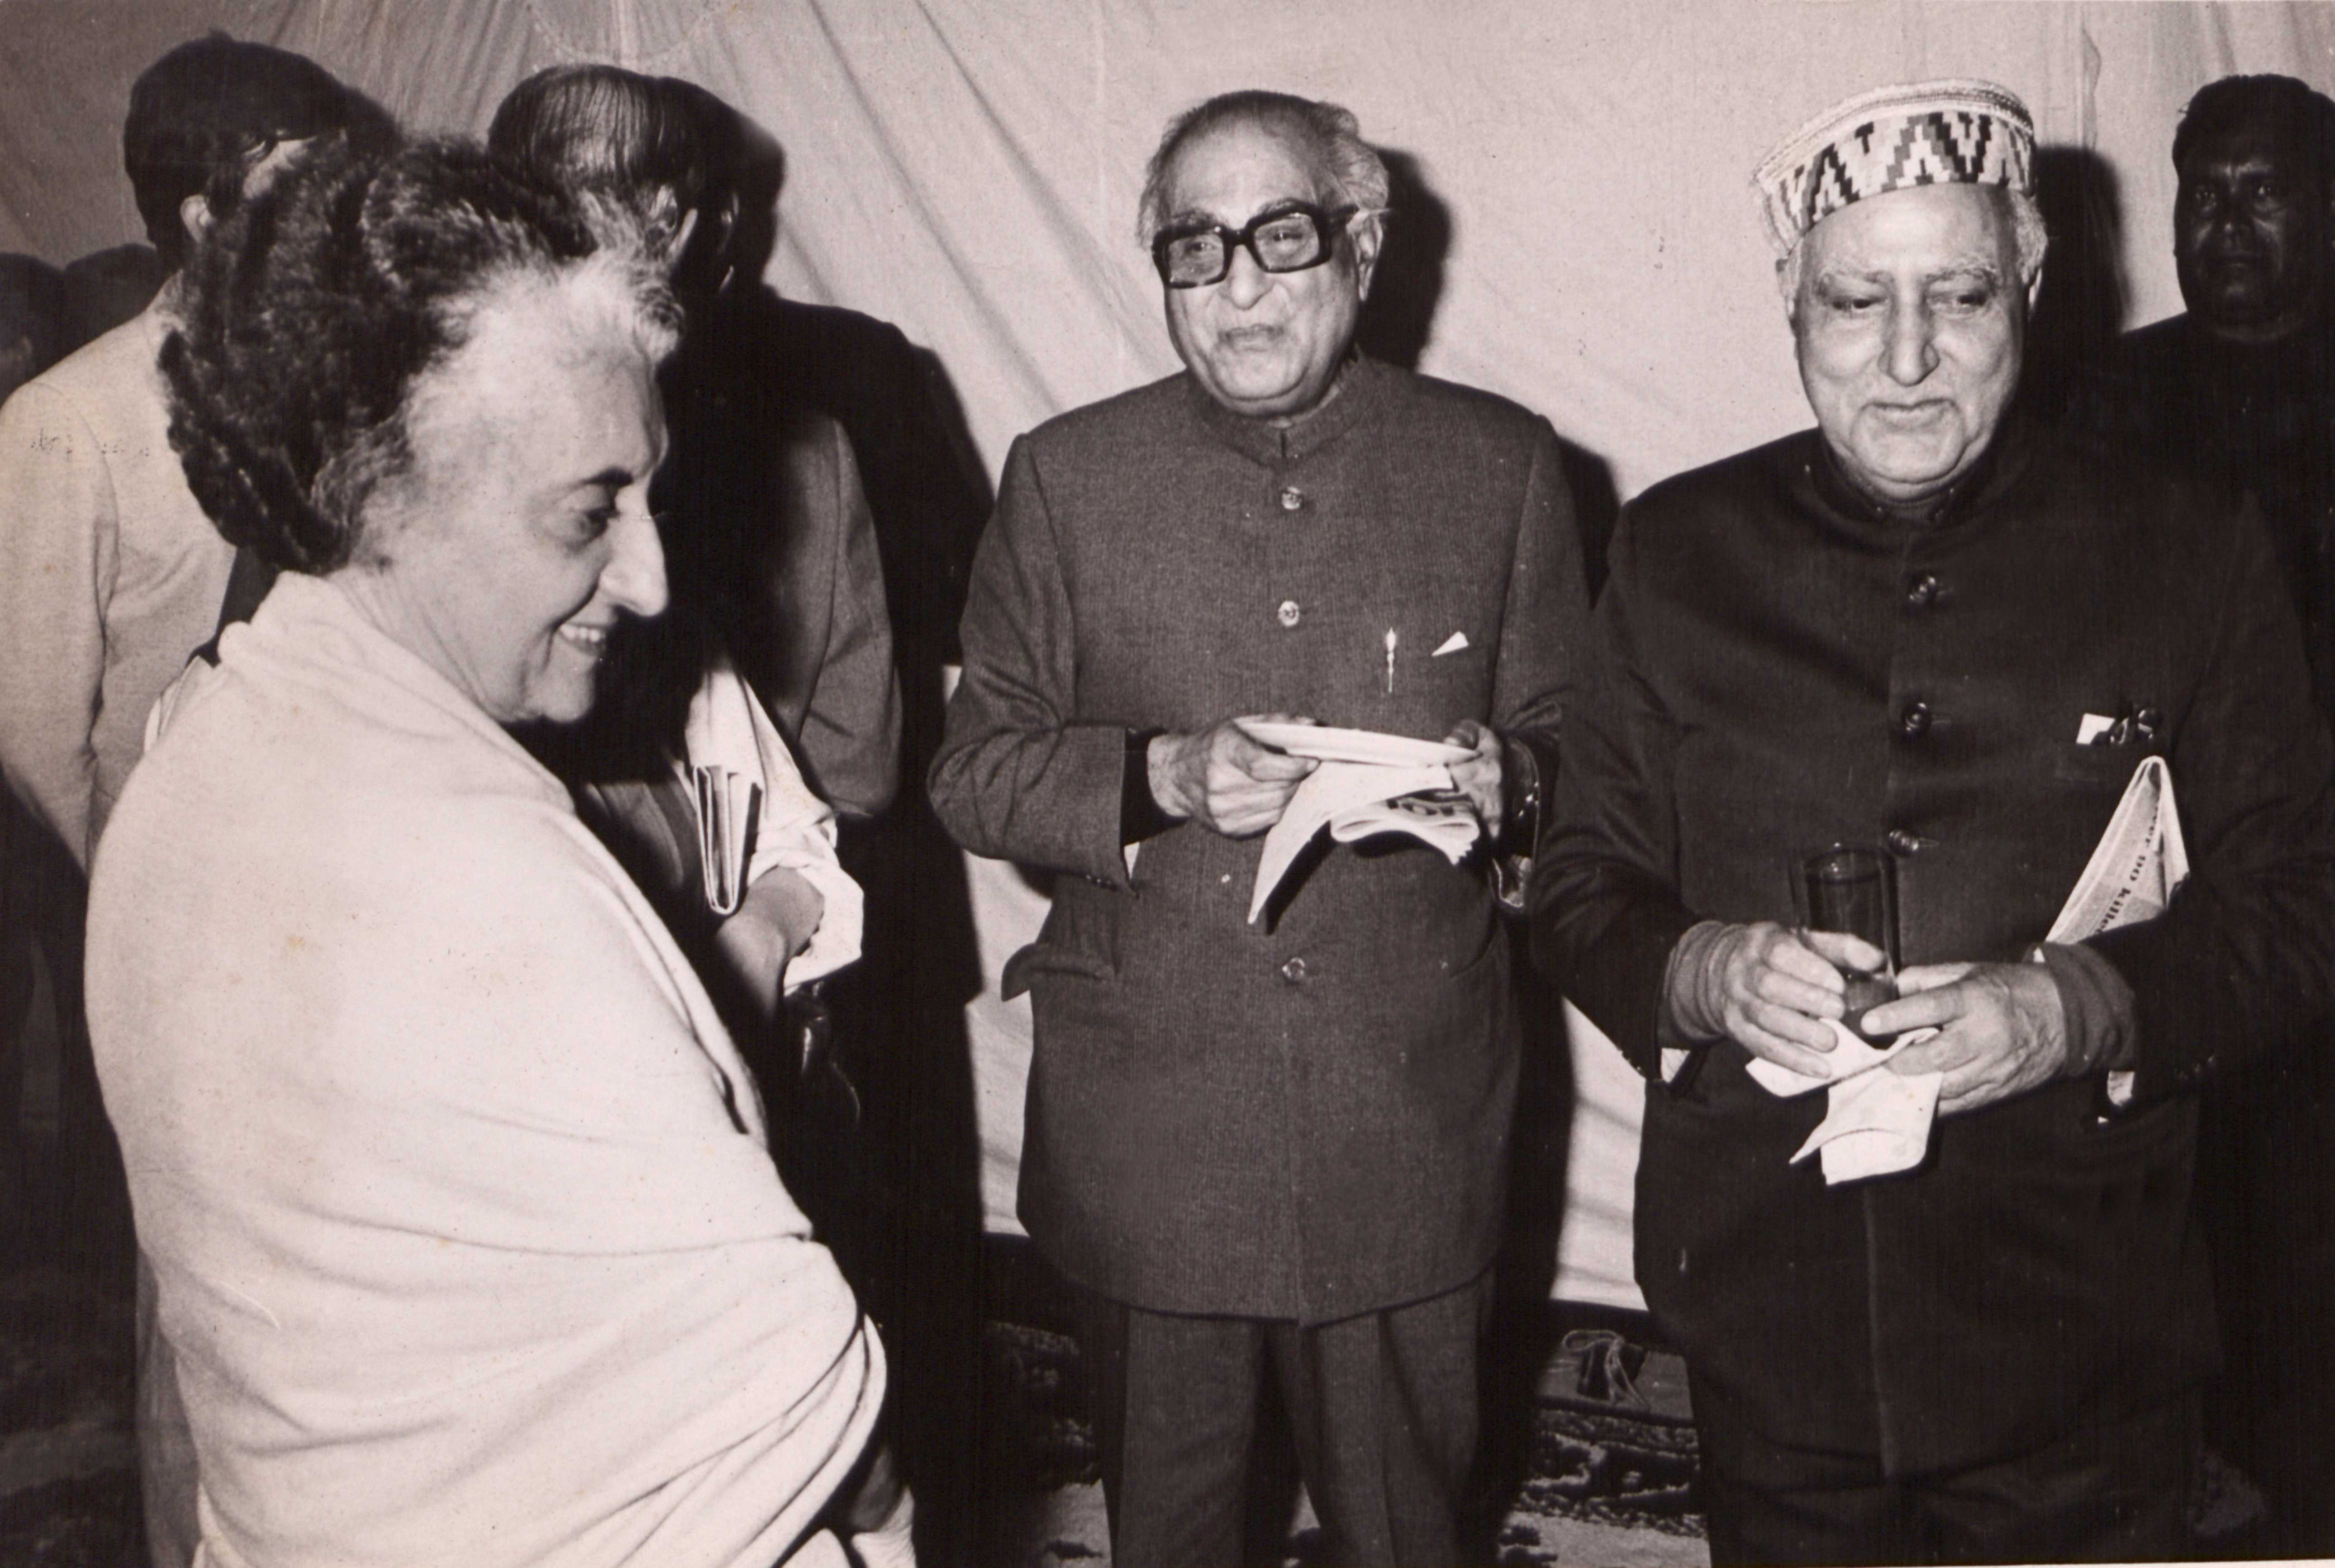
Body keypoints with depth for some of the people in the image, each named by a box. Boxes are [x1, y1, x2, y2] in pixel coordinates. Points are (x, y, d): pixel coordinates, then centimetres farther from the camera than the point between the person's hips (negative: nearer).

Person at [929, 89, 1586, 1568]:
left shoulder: (1504, 464, 3)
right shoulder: (1067, 476, 2)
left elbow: (1575, 753, 8)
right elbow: (974, 770, 2)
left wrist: (1502, 782, -14)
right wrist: (1161, 777, -15)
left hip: (1409, 1129, 0)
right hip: (1143, 1141, 1)